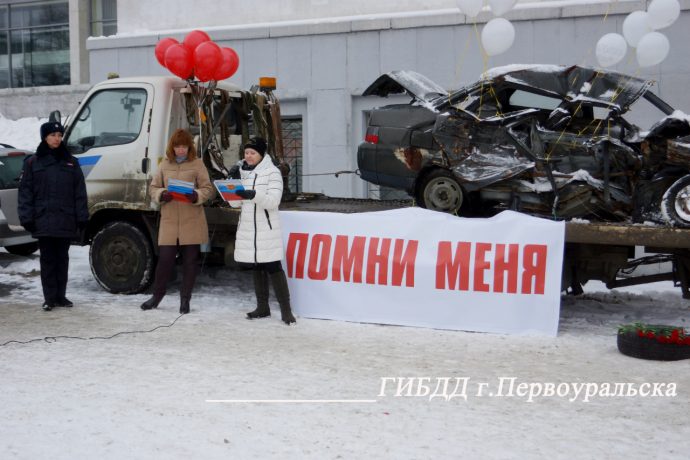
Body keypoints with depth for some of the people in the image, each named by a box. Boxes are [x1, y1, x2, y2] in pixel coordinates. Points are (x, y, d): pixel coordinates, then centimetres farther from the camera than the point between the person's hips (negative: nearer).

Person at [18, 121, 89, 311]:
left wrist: (82, 217, 0)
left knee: (62, 258, 8)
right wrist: (27, 217, -6)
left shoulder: (71, 162, 9)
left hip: (66, 221, 2)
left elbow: (79, 192, 6)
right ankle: (50, 298, 7)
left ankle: (61, 295, 16)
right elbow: (25, 192, 2)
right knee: (47, 259, 3)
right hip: (43, 220, -1)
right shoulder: (33, 162, 4)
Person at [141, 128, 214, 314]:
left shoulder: (197, 163, 2)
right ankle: (157, 295, 21)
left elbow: (208, 189, 0)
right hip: (169, 220, 2)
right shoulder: (165, 164, 10)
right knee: (165, 259, 1)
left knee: (190, 261, 4)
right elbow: (153, 187, 13)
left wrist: (196, 196, -20)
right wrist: (162, 194, -9)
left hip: (192, 222, -1)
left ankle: (185, 300, 17)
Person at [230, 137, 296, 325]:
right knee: (257, 267, 11)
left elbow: (273, 201, -15)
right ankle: (262, 307, 20)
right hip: (248, 228, 6)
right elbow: (235, 203, 7)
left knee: (273, 267, -8)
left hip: (267, 228, -6)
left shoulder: (272, 172, -6)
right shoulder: (242, 171, 10)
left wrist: (254, 195, -31)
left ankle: (286, 309, -5)